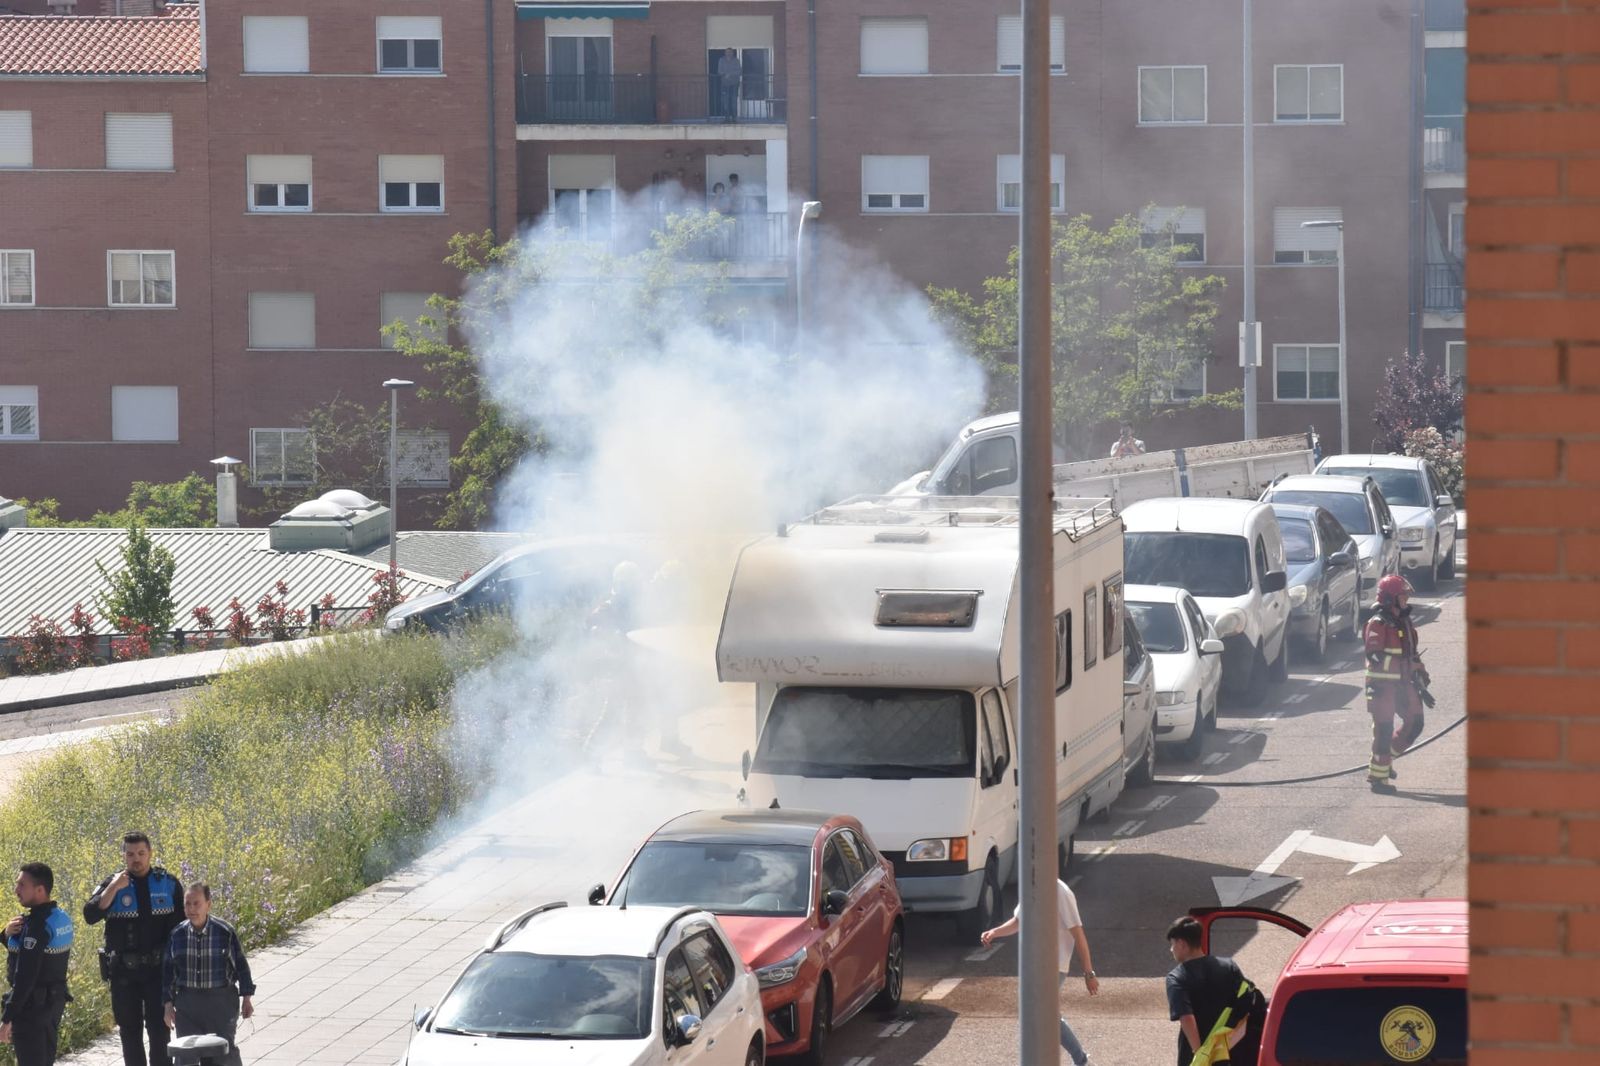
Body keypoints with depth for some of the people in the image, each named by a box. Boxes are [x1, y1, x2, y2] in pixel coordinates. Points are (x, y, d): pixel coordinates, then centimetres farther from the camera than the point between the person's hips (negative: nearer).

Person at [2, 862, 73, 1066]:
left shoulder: (37, 925, -21)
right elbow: (24, 954, 15)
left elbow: (25, 975, -25)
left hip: (32, 1004, -9)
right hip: (55, 1001, 9)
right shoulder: (61, 918, 8)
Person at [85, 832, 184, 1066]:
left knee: (159, 1028, -3)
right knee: (129, 1029, 8)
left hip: (158, 969, -1)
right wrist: (114, 888, -22)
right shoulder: (112, 884, 2)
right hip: (123, 972, 1)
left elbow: (181, 925, 5)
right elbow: (90, 915, -12)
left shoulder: (168, 884, 3)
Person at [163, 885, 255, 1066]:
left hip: (221, 1002, -3)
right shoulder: (177, 934, 0)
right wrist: (168, 1005, 6)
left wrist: (246, 998, 2)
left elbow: (240, 964, 1)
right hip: (187, 1002, 3)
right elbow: (168, 970, 8)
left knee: (226, 1050, -5)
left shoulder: (225, 932, -7)